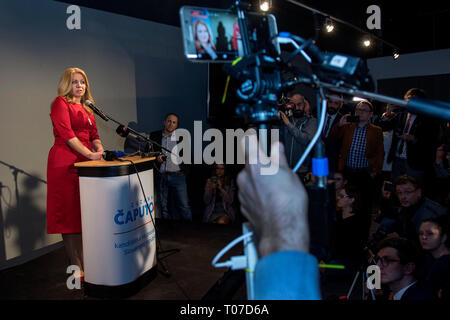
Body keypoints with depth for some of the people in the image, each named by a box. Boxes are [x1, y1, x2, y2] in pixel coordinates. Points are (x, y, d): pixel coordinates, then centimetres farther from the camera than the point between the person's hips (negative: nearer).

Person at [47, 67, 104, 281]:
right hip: (65, 163, -7)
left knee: (84, 213, 8)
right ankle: (76, 268, 3)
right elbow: (66, 133, -13)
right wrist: (90, 154, -20)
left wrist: (100, 151, -4)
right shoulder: (60, 103, -1)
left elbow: (94, 135, 17)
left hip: (85, 163, 7)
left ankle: (84, 261, 17)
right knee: (69, 214, -3)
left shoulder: (87, 108, 21)